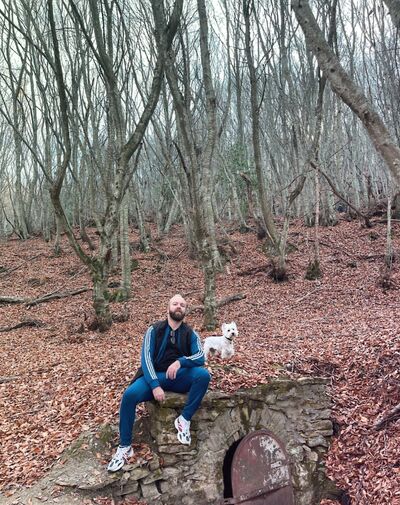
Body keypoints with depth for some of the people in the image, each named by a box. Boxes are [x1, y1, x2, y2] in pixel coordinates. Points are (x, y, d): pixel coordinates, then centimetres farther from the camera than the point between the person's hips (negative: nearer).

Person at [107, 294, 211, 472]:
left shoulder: (191, 334, 5)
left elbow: (200, 357, -8)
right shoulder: (154, 330, 0)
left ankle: (184, 419, -15)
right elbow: (146, 358, -10)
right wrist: (155, 385, -24)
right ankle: (124, 447, -11)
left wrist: (180, 362, -28)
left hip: (179, 377, 1)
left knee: (204, 374, -28)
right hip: (155, 376, -1)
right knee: (129, 394, -28)